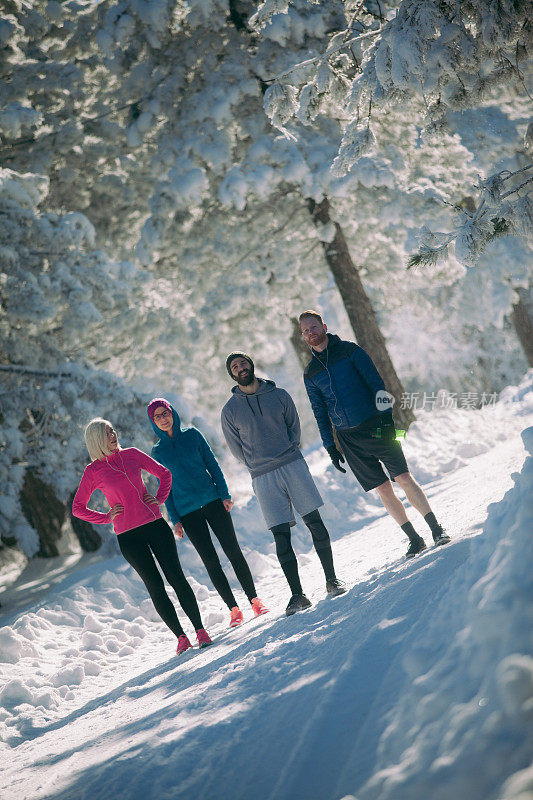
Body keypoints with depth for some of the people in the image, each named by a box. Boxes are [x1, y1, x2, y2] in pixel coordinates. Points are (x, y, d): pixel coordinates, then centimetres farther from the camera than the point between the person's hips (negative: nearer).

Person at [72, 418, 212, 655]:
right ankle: (181, 637, 4)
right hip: (128, 535, -2)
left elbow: (164, 473, 18)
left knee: (176, 578, -2)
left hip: (155, 524, 2)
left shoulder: (131, 454, 7)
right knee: (155, 586, -3)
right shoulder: (94, 471, -1)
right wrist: (106, 517, -4)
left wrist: (159, 499, 3)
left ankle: (200, 630, 3)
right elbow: (78, 508, 6)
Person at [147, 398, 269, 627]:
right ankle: (233, 609, 4)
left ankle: (254, 600, 7)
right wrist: (175, 520, 1)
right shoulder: (157, 451, 5)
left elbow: (212, 464, 6)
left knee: (233, 552, -1)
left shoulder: (192, 435, 5)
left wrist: (225, 494, -3)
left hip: (212, 500, 0)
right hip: (187, 512, 0)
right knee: (211, 562, -2)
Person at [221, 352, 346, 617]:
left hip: (293, 465, 1)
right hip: (263, 477, -1)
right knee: (281, 537, -6)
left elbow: (294, 426, 13)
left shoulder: (279, 395, 6)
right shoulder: (230, 410, 3)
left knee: (315, 523, -1)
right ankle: (297, 595, -2)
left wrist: (288, 453, 1)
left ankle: (331, 580, 12)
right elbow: (236, 447, 10)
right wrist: (260, 466, 7)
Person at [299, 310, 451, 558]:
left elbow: (375, 382, -3)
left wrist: (385, 416, -14)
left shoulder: (349, 350, 2)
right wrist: (330, 447, 9)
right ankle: (414, 539, 8)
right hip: (348, 439, 3)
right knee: (383, 489, 1)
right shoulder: (310, 373, 12)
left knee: (404, 478, -9)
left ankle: (436, 528, -1)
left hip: (376, 426, -3)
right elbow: (320, 414, 15)